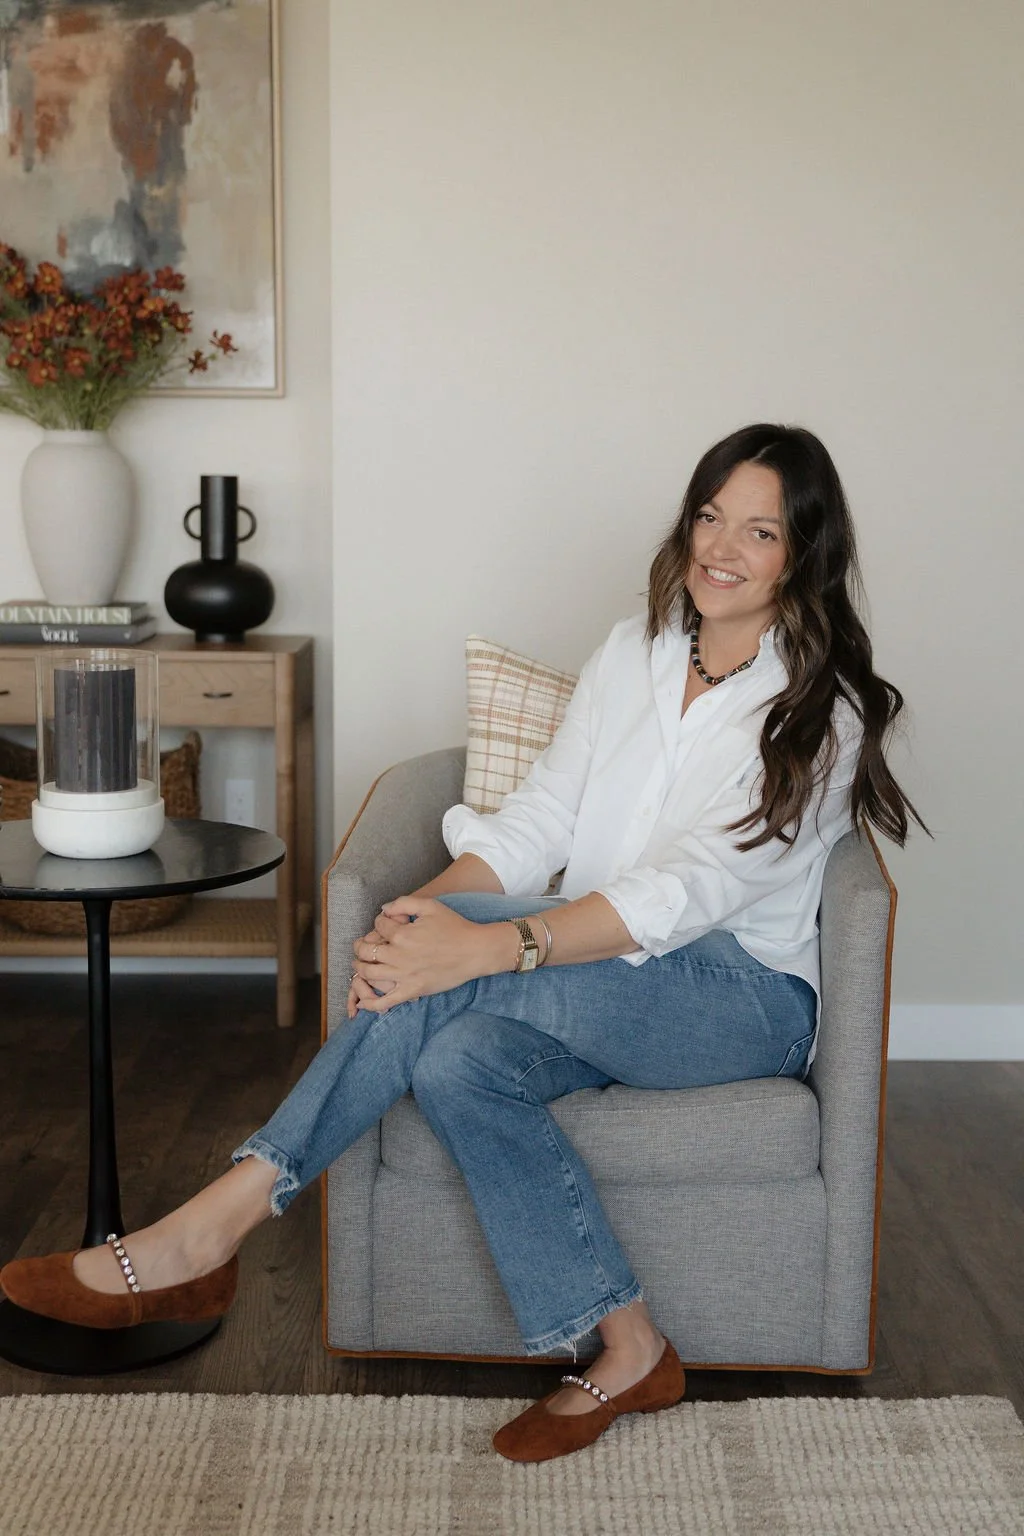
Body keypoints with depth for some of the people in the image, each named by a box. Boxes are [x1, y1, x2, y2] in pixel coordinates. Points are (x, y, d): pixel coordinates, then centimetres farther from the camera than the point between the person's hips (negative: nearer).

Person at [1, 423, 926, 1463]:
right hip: (603, 981, 6)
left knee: (455, 981, -31)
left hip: (743, 998, -5)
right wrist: (433, 903, -21)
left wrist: (484, 944, -35)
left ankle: (208, 1232, -26)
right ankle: (627, 1348, -20)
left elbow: (692, 889, -23)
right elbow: (541, 816, 2)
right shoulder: (636, 649, 10)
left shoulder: (820, 711, -10)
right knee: (457, 1060, -30)